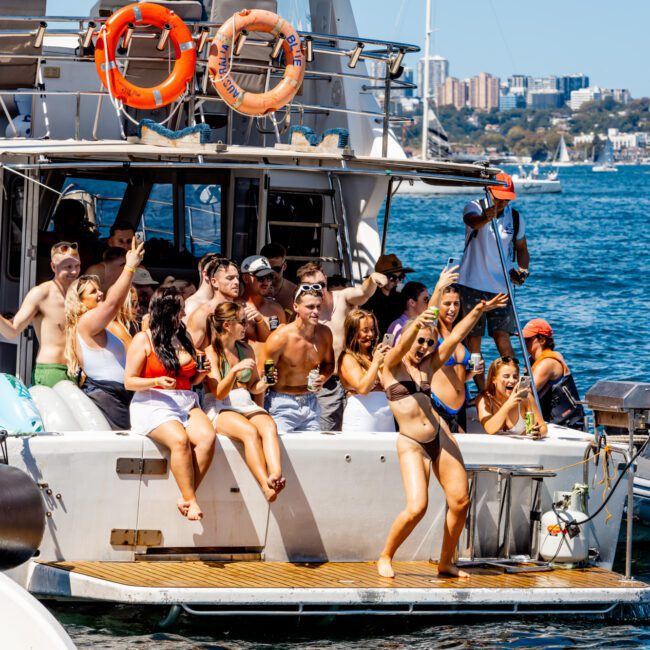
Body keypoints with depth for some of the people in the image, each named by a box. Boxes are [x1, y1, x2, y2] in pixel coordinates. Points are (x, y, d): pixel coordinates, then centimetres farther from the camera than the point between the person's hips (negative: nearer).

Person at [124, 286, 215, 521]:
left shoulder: (184, 339, 19)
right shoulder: (143, 339, 3)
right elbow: (129, 382, 0)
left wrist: (201, 373, 5)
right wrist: (156, 382, -16)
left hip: (186, 403, 5)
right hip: (153, 405, -5)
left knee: (207, 436, -27)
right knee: (180, 439, -35)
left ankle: (186, 498, -25)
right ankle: (191, 500, -29)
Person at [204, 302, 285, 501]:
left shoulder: (246, 350, 17)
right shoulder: (211, 352, -1)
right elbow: (219, 393, -10)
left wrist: (262, 385, -1)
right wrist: (235, 370, -25)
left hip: (245, 404, 5)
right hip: (219, 409, -5)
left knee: (269, 426, -31)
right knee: (250, 432, -36)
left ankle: (276, 475, -55)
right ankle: (266, 486, -45)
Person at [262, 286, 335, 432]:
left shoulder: (324, 334, 0)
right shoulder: (280, 337, -16)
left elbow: (328, 363, 19)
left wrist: (323, 378, -5)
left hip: (310, 403, 5)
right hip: (282, 405, -5)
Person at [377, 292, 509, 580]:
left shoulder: (428, 366, 13)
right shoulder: (393, 365, 0)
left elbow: (455, 337, 10)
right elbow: (402, 346, -21)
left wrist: (479, 311, 2)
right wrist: (416, 325, -43)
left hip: (440, 437, 6)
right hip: (411, 445, -6)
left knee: (460, 501, 0)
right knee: (416, 507, -18)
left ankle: (446, 562, 16)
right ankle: (385, 558, 2)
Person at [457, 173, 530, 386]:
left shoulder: (515, 218, 3)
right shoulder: (475, 208, -9)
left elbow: (522, 249, 16)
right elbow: (473, 221, -34)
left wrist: (522, 269, -5)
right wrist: (485, 218, -58)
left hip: (501, 287, 2)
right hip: (472, 286, -1)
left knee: (503, 338, -11)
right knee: (473, 339, 2)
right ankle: (481, 390, 10)